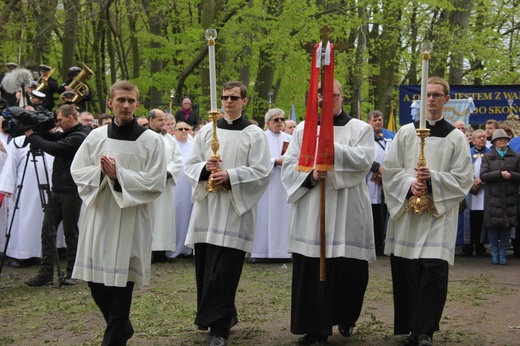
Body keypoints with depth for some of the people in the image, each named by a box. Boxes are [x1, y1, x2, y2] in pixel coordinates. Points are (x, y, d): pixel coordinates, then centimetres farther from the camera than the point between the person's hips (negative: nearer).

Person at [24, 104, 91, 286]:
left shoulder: (79, 136, -15)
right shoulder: (68, 134, 15)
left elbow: (54, 148, -23)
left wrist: (31, 136, -12)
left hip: (71, 191, -9)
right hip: (57, 189, 9)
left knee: (70, 232, 2)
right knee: (47, 230, 4)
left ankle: (71, 274, 13)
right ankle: (46, 273, 6)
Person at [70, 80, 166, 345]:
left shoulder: (152, 140, -5)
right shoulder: (96, 136, 6)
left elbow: (156, 183, -9)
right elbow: (77, 171, 8)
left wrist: (119, 175, -17)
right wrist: (100, 172, -12)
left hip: (130, 219, -4)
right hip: (99, 216, 4)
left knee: (121, 284, -1)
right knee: (96, 281, 10)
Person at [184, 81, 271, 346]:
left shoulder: (254, 134, 2)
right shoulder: (207, 130, 11)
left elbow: (261, 172, -6)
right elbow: (190, 165, 10)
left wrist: (229, 176, -18)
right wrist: (205, 168, -12)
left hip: (235, 209, -4)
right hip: (206, 207, 4)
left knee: (223, 271, -8)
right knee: (205, 267, 7)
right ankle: (223, 317, 25)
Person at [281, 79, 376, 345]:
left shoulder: (360, 128, 6)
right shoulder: (303, 129, 11)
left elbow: (364, 161, -10)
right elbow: (288, 166, 5)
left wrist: (333, 147, -19)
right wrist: (310, 175, -14)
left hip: (347, 212, -1)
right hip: (311, 212, 2)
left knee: (350, 268, 1)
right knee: (311, 270, 0)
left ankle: (345, 318, 25)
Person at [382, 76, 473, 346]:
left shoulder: (456, 137, 5)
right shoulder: (405, 132, 9)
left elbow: (462, 179, 1)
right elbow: (389, 169, 6)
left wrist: (433, 178, -15)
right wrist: (409, 183, -12)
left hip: (439, 214, -2)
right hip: (406, 211, 2)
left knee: (434, 271, -12)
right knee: (405, 272, 4)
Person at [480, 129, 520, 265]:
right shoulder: (488, 158, 9)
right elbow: (483, 176, -4)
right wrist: (500, 174, -14)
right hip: (493, 198, 0)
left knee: (507, 227, 1)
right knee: (493, 226, -2)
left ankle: (502, 254, 12)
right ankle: (494, 254, 10)